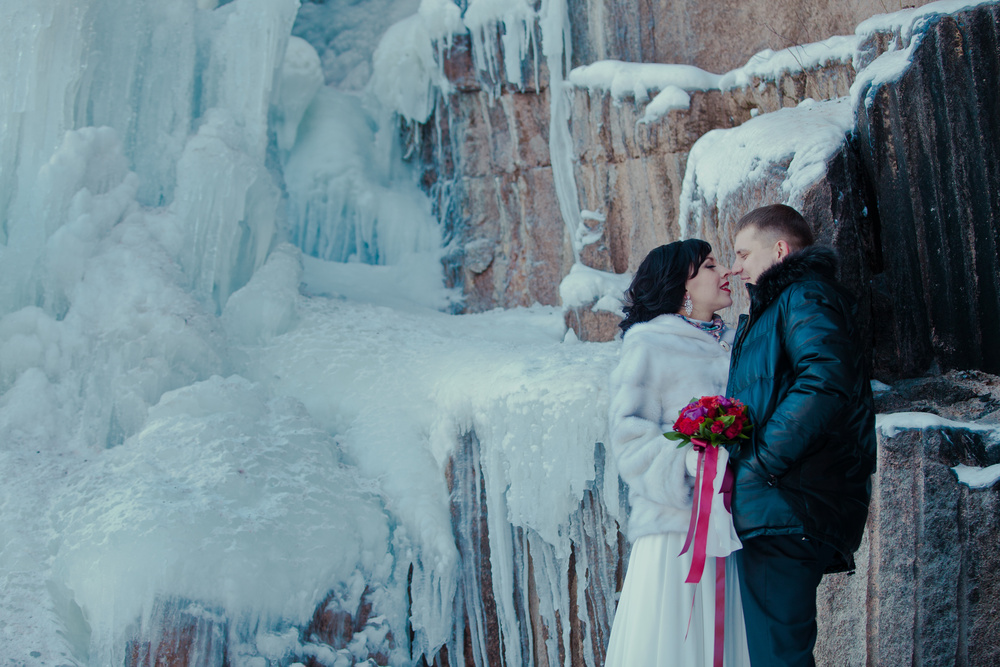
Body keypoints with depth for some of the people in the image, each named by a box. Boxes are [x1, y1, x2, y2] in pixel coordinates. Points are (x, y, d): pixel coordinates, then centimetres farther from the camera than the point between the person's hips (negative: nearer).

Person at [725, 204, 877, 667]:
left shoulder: (806, 297, -7)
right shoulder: (775, 306, 25)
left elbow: (824, 383, -24)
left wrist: (761, 459, -21)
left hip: (785, 508, -10)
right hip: (776, 512, 10)